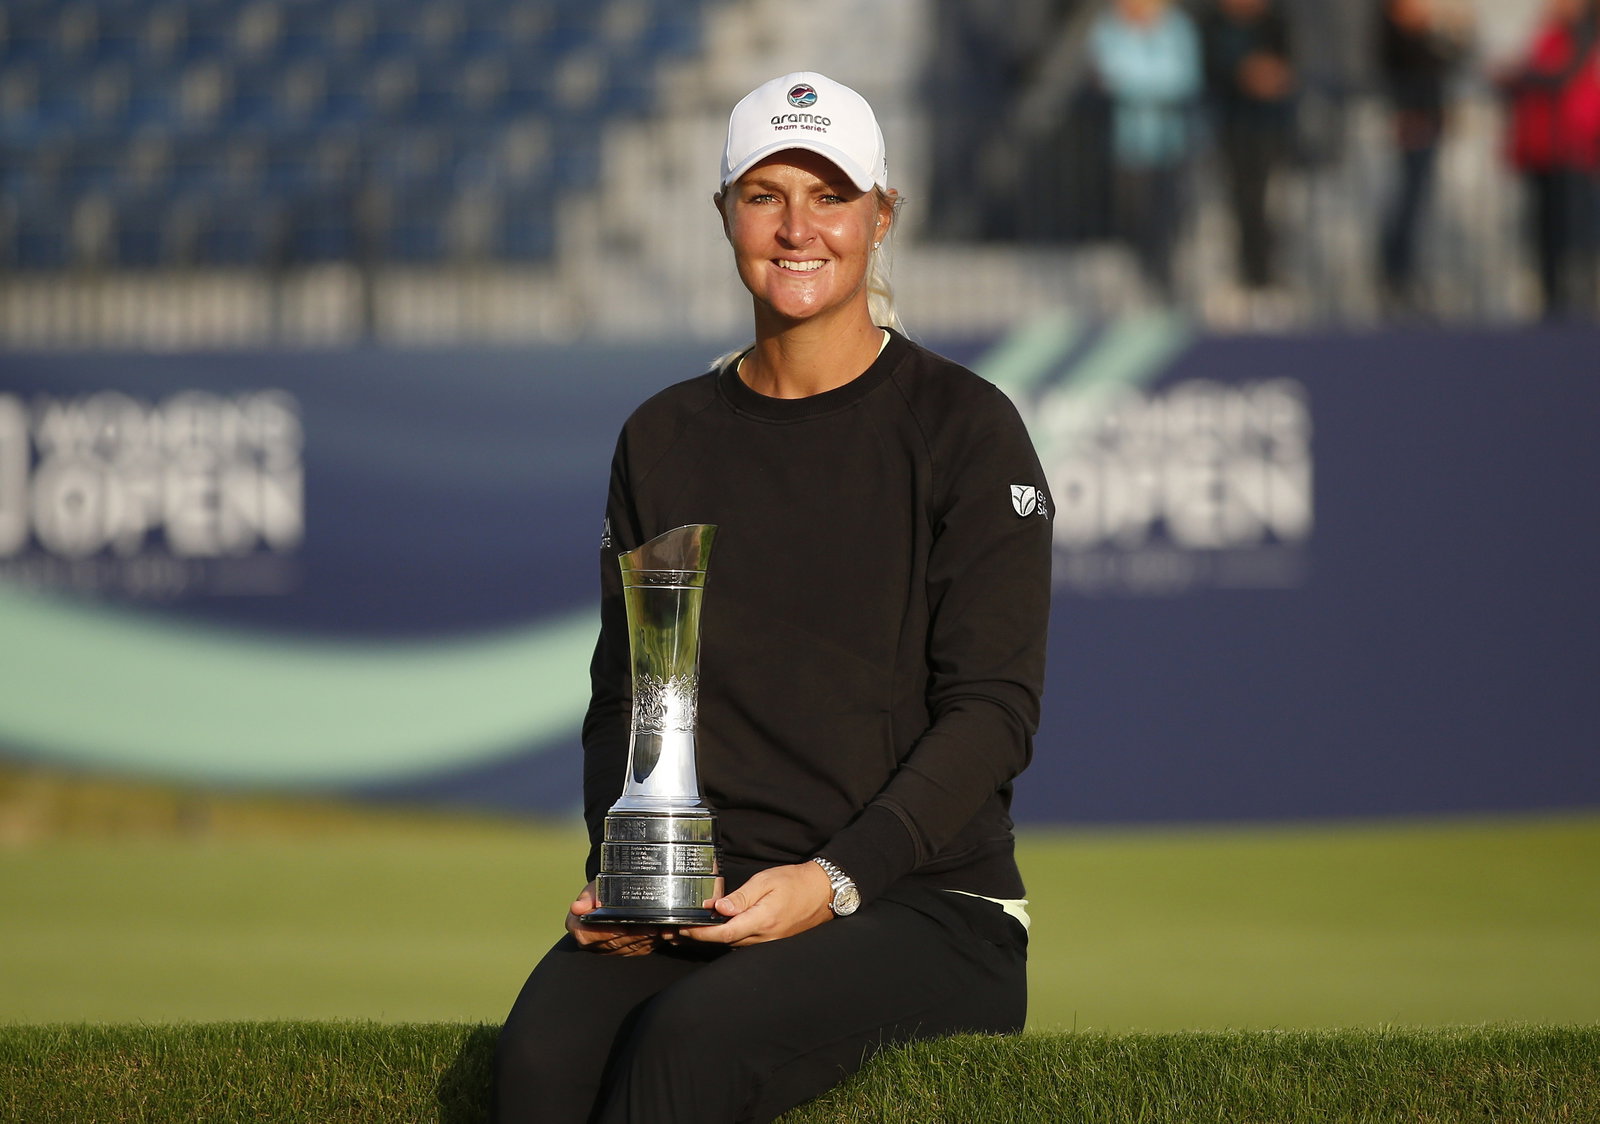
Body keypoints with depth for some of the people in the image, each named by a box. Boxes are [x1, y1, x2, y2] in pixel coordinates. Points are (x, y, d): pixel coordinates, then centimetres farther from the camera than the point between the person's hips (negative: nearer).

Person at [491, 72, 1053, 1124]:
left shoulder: (964, 427, 1)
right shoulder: (666, 439, 16)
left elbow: (995, 710, -5)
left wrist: (836, 879, -18)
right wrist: (620, 870, -4)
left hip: (923, 901, -3)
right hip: (700, 899, 4)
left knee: (688, 1038, -35)